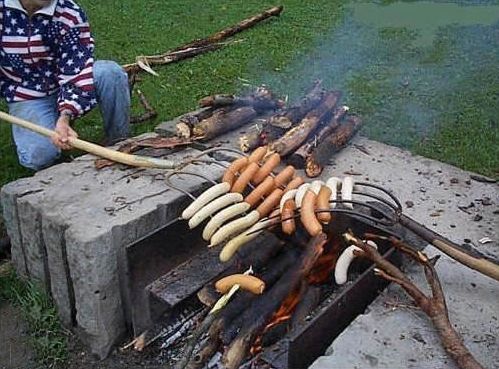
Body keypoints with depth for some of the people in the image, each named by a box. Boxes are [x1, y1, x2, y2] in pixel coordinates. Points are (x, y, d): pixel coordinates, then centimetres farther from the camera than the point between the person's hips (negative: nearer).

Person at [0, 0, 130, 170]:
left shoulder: (70, 15, -20)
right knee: (39, 156, -25)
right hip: (28, 98, 0)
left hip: (68, 84, 0)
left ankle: (119, 144, -11)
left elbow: (75, 73, -25)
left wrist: (64, 118, -39)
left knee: (111, 72, -31)